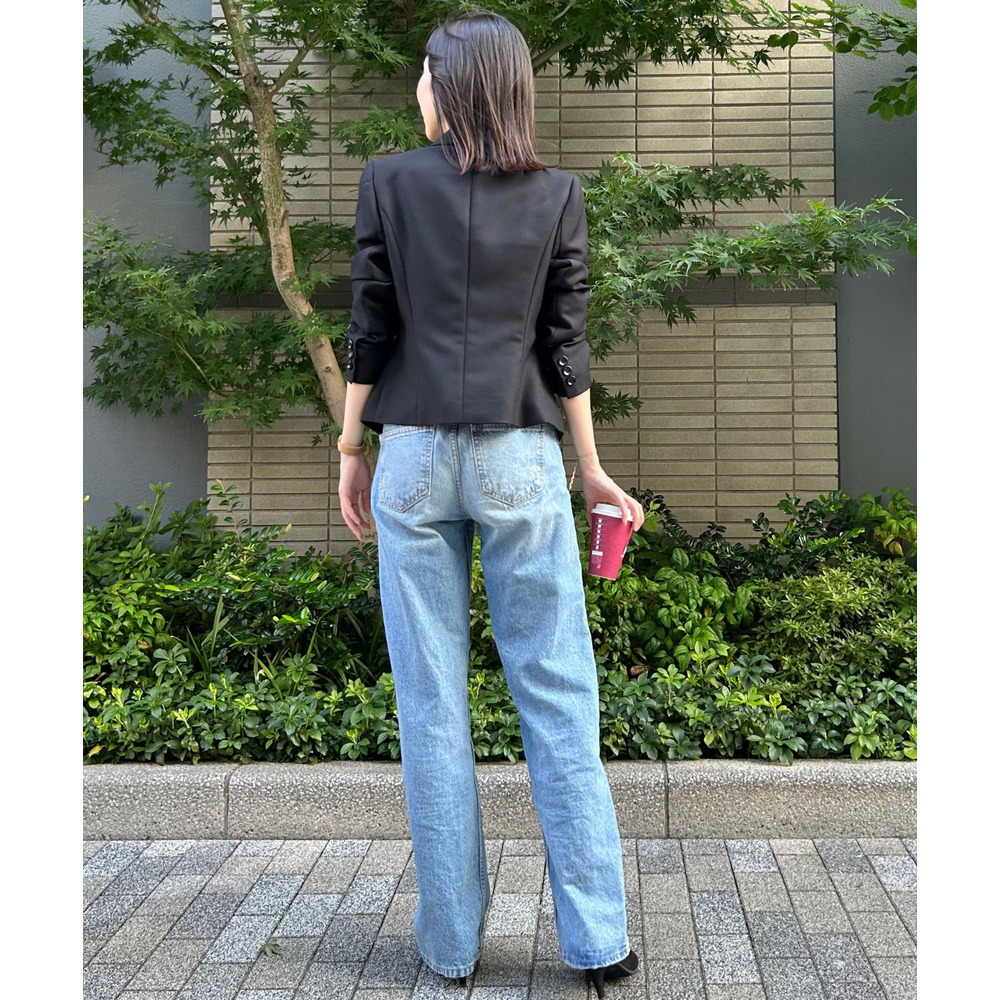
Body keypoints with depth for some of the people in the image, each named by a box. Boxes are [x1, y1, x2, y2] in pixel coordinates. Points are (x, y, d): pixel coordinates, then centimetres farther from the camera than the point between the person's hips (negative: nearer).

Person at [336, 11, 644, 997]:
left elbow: (368, 330, 1)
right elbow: (565, 345, 3)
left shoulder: (387, 181, 2)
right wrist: (592, 470, 9)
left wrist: (351, 450, 9)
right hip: (521, 457, 1)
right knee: (556, 694, 5)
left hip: (414, 457, 0)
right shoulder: (557, 193, 5)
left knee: (431, 702, 6)